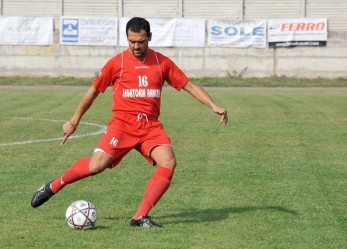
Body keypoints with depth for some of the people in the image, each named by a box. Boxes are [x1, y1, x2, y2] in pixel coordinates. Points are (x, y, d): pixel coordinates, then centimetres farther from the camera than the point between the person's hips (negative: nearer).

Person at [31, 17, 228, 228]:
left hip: (151, 126, 3)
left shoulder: (162, 62, 7)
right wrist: (74, 122, 15)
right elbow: (93, 91, 11)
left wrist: (214, 106, -1)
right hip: (122, 123, -2)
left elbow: (190, 86, 11)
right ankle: (53, 187, 3)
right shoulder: (117, 63, 2)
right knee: (97, 165, -22)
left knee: (169, 162, -23)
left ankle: (141, 217, -19)